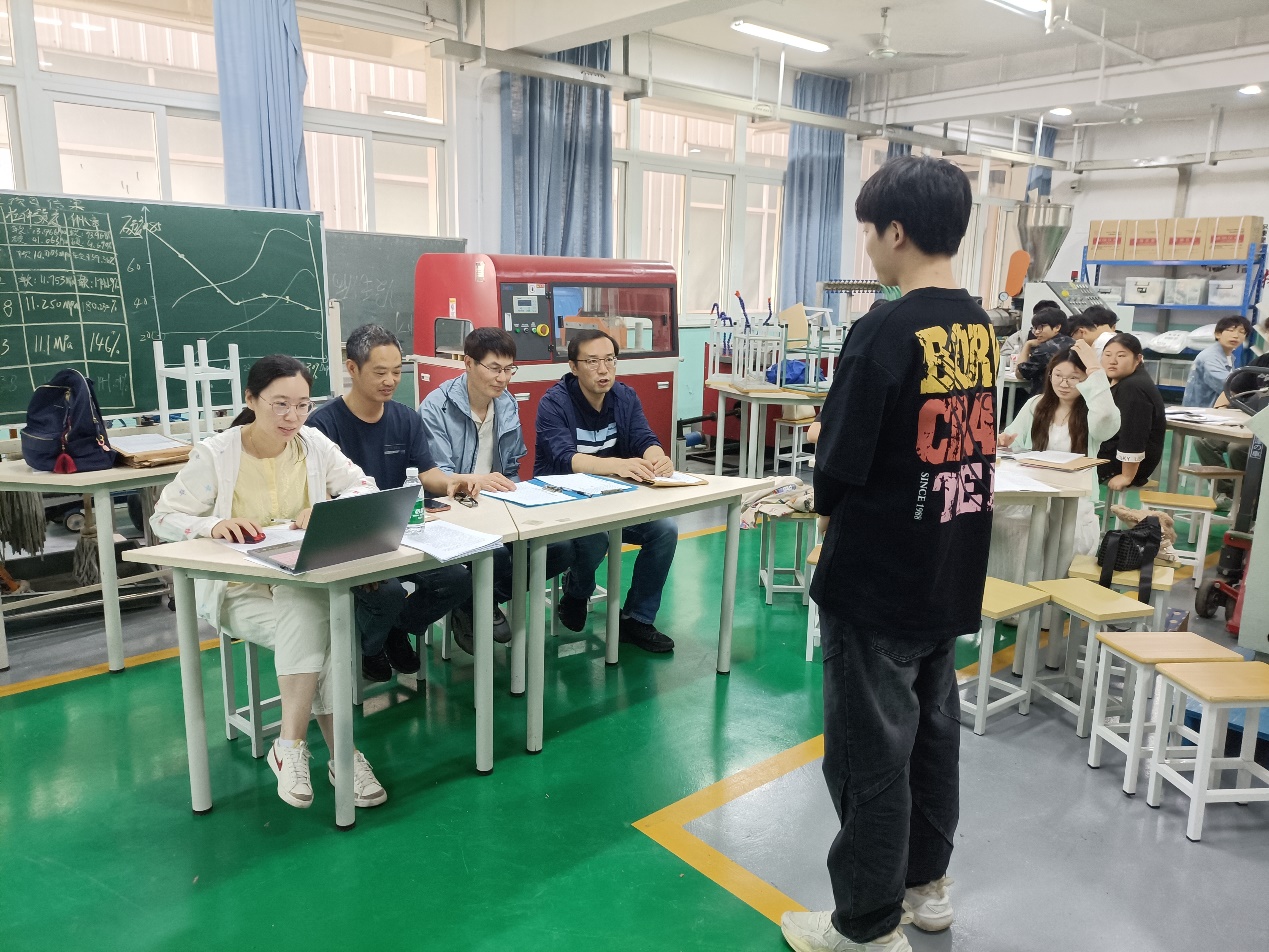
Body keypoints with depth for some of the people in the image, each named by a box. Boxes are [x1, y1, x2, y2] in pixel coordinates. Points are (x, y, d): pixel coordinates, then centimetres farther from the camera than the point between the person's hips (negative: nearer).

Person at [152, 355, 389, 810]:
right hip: (240, 590, -2)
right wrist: (213, 525, -23)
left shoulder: (315, 444, 4)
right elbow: (164, 517, -2)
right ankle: (341, 753, -21)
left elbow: (365, 487, 5)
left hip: (306, 581, 2)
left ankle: (291, 745, -19)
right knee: (314, 625, -31)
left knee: (310, 625, -33)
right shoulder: (214, 454, -4)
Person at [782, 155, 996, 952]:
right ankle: (926, 883, 40)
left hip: (878, 586, -8)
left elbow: (840, 472, -21)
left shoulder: (885, 332, -21)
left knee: (870, 755, 7)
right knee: (933, 732, 21)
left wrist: (821, 493, 2)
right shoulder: (982, 329, 4)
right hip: (952, 580, 8)